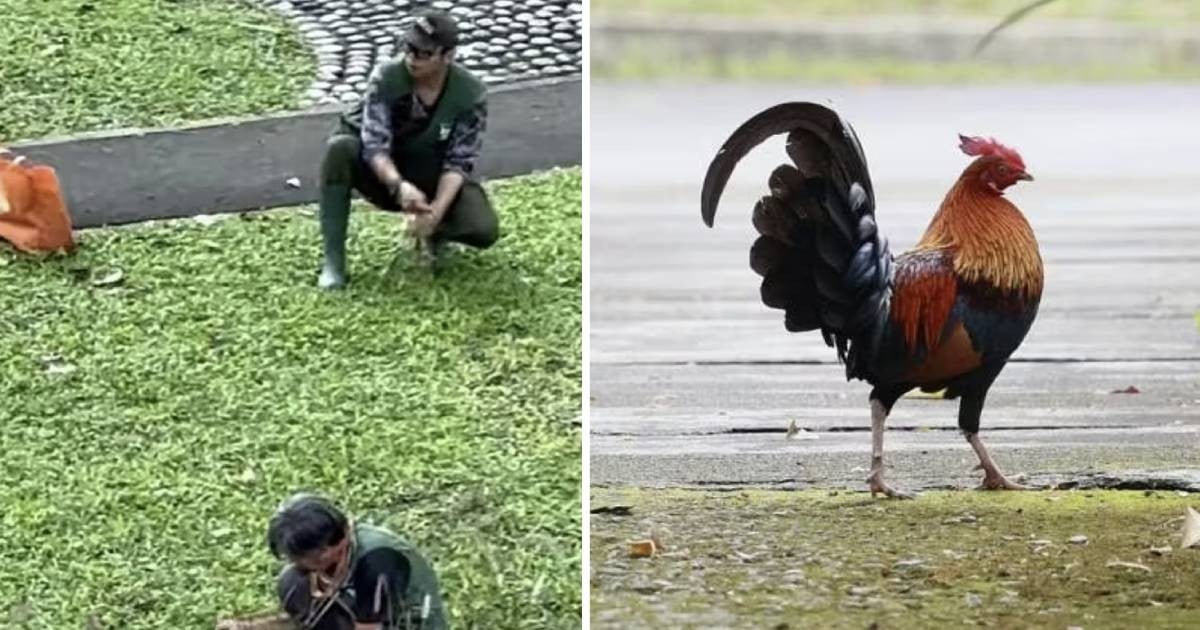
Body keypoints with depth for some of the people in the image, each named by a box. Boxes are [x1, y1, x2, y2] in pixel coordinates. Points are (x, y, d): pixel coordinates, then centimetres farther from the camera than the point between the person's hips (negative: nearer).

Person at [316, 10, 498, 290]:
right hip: (386, 177, 0)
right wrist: (399, 185, -45)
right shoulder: (387, 78, -22)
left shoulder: (471, 95, -20)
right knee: (341, 147, -32)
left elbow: (458, 162, -18)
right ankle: (333, 262, -25)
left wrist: (437, 209, -34)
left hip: (434, 180, 0)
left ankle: (431, 232, 12)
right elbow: (374, 145, -26)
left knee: (484, 230, -25)